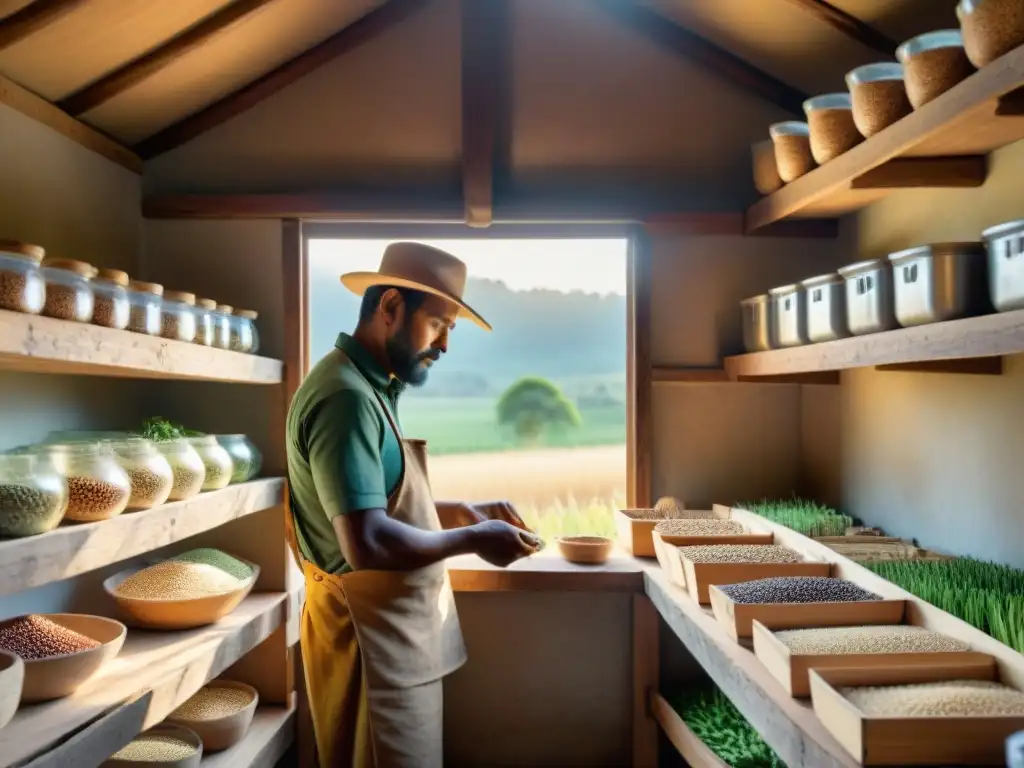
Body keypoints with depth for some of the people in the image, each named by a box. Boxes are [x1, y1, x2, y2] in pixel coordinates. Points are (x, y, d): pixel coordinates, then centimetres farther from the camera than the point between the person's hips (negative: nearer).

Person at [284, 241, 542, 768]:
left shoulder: (369, 389, 10)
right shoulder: (346, 396, -23)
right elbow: (367, 544, -30)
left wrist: (463, 513, 6)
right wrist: (473, 540, -18)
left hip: (393, 631, 10)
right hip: (372, 638, -10)